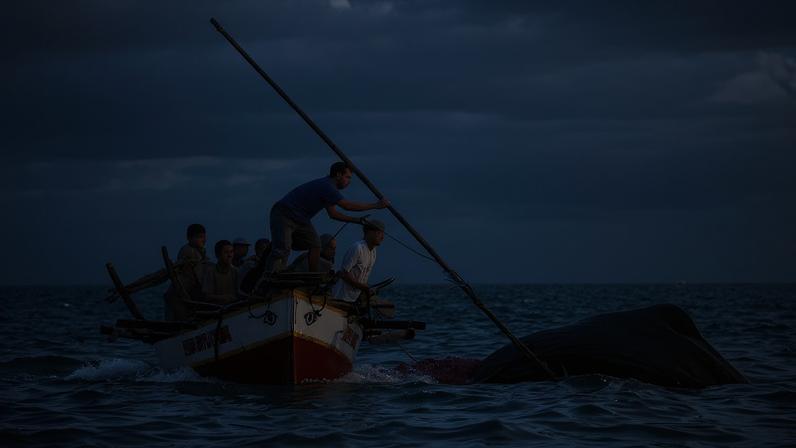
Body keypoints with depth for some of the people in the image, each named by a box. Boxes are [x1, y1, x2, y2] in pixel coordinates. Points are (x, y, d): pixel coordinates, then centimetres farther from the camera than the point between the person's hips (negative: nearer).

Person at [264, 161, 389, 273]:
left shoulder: (327, 187, 11)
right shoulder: (326, 186, -21)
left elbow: (333, 213, 16)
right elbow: (347, 206, -27)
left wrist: (357, 220, 10)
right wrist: (376, 205, -21)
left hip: (300, 219, 10)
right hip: (283, 215, -10)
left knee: (315, 246, -1)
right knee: (283, 249, -24)